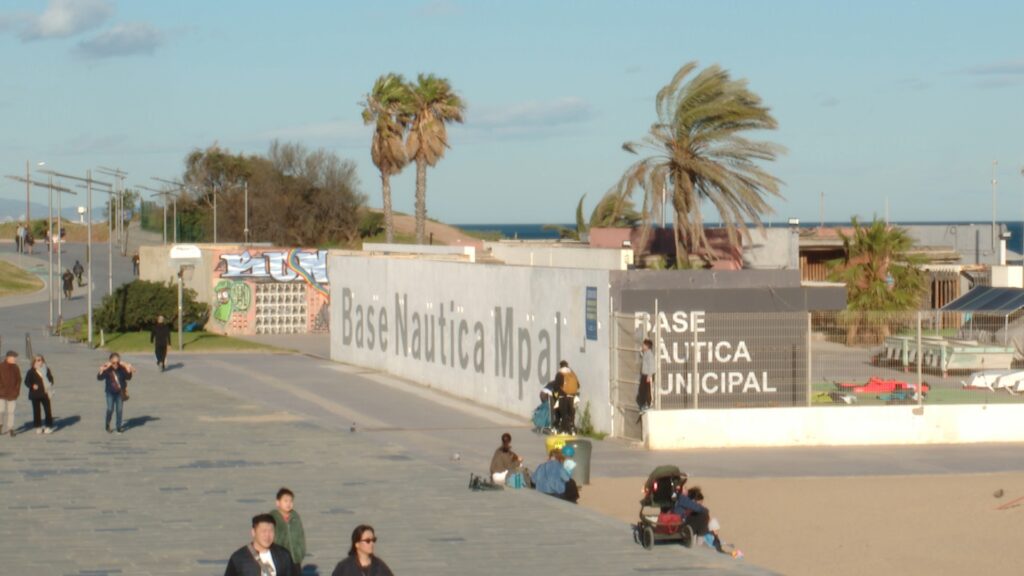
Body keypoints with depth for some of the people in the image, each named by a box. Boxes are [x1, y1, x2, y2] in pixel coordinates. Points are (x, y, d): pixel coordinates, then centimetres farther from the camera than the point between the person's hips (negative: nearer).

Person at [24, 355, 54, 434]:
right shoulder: (31, 371, -2)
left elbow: (51, 379, 16)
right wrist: (32, 386, -18)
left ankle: (49, 426, 7)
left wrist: (50, 385, -4)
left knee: (48, 410, -1)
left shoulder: (46, 370, 5)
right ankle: (38, 427, 14)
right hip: (35, 394, -1)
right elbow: (27, 382, 0)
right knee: (36, 410, 4)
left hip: (45, 394, 1)